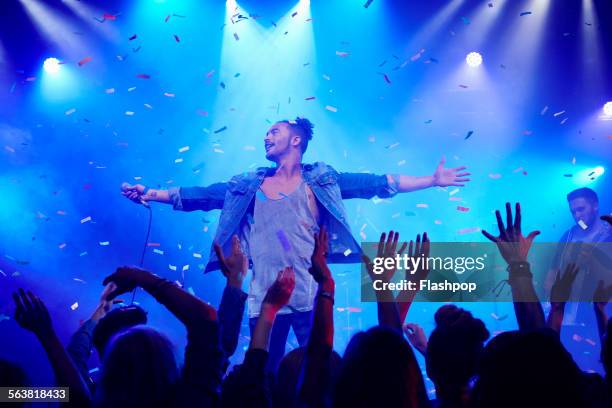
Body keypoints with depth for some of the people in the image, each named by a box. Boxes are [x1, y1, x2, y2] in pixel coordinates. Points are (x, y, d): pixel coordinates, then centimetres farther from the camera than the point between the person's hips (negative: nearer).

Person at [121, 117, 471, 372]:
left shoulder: (321, 180, 4)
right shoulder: (248, 186, 12)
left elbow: (378, 184, 1)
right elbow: (200, 195, 10)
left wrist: (432, 180, -4)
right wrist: (152, 194, 3)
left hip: (312, 294, -2)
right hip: (265, 296, 2)